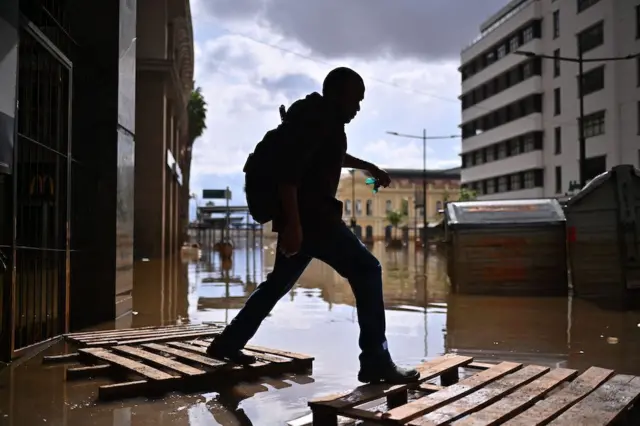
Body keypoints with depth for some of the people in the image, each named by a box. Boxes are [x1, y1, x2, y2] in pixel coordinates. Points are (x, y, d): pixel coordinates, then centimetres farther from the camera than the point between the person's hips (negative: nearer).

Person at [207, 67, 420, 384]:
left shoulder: (323, 120, 19)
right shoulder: (313, 118, -12)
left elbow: (334, 156, 41)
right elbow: (287, 169, -24)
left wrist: (369, 167, 46)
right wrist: (292, 223, -30)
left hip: (306, 215, 11)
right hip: (308, 215, -11)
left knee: (279, 282, 18)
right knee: (366, 270, -9)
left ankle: (227, 343, 26)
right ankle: (376, 362, -10)